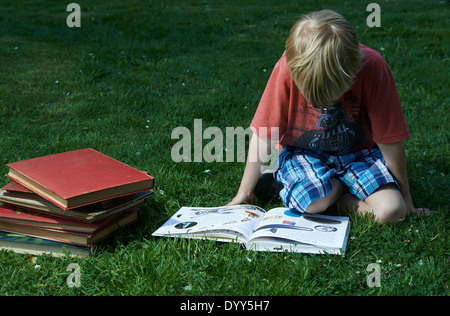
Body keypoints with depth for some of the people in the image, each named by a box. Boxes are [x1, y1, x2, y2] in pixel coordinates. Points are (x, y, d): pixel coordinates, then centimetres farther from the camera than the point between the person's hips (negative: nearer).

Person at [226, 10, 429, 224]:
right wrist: (245, 193, -7)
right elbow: (264, 134, -14)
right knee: (313, 201, -31)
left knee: (390, 211, -23)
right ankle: (338, 187, 3)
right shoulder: (289, 67, -24)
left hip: (358, 152, 1)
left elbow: (390, 140, -15)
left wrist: (405, 200, -5)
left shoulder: (372, 67, -24)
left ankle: (339, 195, 4)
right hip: (302, 151, 0)